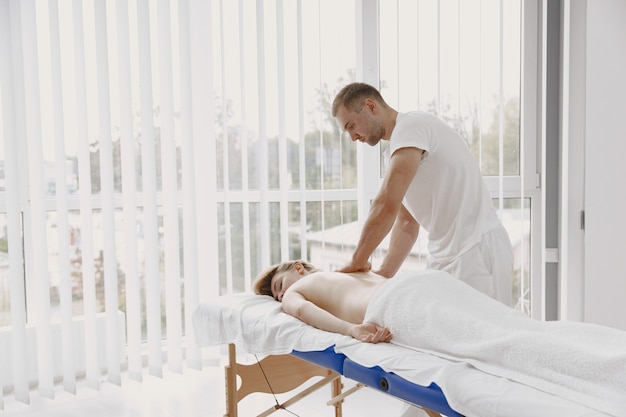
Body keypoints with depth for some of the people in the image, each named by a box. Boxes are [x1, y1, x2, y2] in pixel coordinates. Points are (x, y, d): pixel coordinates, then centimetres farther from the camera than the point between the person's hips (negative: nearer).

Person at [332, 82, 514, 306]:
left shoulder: (411, 126, -14)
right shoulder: (394, 153, 15)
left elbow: (387, 205, -23)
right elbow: (406, 223, 14)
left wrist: (357, 261, -13)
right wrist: (383, 274, 2)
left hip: (478, 250, -9)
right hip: (445, 256, 9)